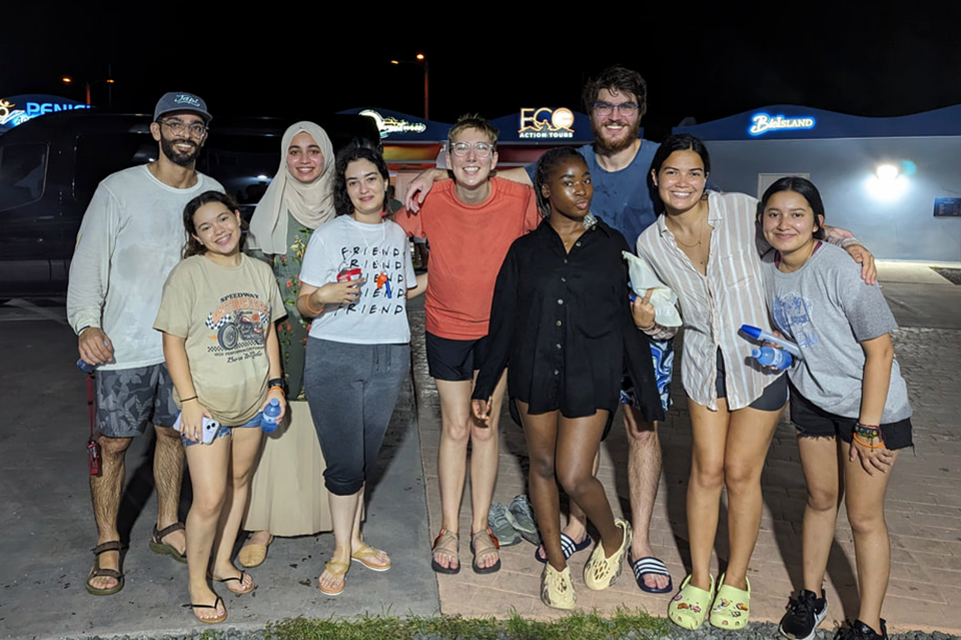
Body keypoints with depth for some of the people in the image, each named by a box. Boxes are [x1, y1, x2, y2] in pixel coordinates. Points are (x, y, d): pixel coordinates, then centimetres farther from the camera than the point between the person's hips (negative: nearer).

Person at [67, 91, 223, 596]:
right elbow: (89, 262, -7)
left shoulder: (212, 192, 6)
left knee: (172, 431, 14)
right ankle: (107, 545, 19)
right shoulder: (119, 189, -6)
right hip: (124, 345, -3)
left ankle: (167, 527, 30)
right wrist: (87, 324, -20)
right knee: (113, 443, 4)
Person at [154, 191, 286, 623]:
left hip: (252, 400, 5)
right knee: (209, 499, -5)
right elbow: (173, 342, -10)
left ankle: (223, 561, 35)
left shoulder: (260, 272, 5)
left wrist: (275, 384, 8)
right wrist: (189, 400, -15)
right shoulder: (188, 275, -10)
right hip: (207, 402, -5)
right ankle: (197, 581, 16)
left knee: (239, 481, 16)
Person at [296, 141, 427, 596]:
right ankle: (342, 549, 17)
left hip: (389, 356, 4)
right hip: (334, 357, -4)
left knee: (365, 458, 13)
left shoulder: (397, 234, 10)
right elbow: (304, 305, -3)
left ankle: (354, 538, 30)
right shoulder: (328, 236, -3)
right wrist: (326, 296, -23)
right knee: (346, 461, -2)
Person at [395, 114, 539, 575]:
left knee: (485, 428, 7)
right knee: (455, 427, 7)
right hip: (447, 326, 0)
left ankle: (481, 528, 22)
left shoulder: (521, 200, -16)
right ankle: (449, 529, 21)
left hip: (500, 326, 0)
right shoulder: (431, 201, -15)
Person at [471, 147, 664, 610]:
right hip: (534, 373, 2)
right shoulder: (525, 251, 5)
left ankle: (614, 537, 26)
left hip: (590, 377, -2)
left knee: (574, 476, -6)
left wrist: (648, 392, 2)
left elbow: (630, 322, 4)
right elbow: (503, 322, 7)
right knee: (542, 466, 12)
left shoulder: (611, 246, 4)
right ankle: (555, 563, 32)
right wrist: (484, 386, 7)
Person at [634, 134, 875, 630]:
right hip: (704, 363, 2)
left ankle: (736, 581, 24)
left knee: (741, 473, 4)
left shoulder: (740, 209, -13)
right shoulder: (650, 243, -4)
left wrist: (847, 242, -13)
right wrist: (649, 321, -14)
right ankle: (699, 580, 24)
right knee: (706, 471, 5)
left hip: (760, 360, -2)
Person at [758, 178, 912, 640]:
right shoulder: (767, 271, -4)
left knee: (863, 516, 2)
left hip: (868, 404, -5)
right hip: (811, 400, 6)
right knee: (820, 498, 19)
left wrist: (867, 429, -19)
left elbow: (880, 350, -21)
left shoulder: (840, 269, -24)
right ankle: (811, 596, 37)